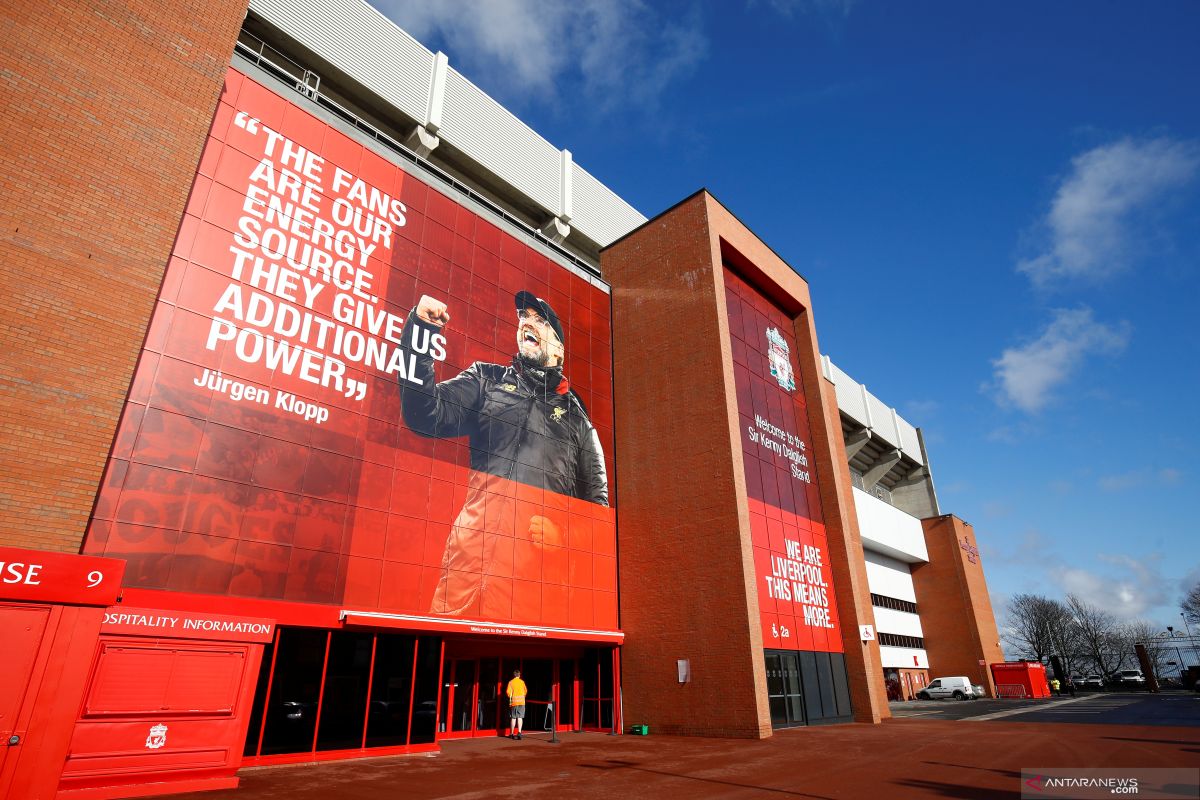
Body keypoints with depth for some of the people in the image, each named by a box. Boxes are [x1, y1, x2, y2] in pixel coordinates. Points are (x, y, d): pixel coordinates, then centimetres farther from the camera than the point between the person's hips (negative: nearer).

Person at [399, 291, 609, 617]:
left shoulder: (575, 413, 23)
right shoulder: (487, 379, 23)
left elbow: (596, 499, 20)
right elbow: (426, 415, 7)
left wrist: (563, 534, 0)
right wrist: (420, 334, 1)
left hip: (544, 549, 1)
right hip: (480, 533, 0)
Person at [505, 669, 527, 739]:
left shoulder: (511, 682, -1)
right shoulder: (522, 682, 5)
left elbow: (508, 692, -8)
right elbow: (526, 691, 9)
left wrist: (510, 697, 10)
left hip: (514, 702, -1)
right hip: (521, 702, 1)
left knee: (513, 718, 8)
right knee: (520, 718, 1)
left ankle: (511, 734, 15)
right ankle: (519, 732, -11)